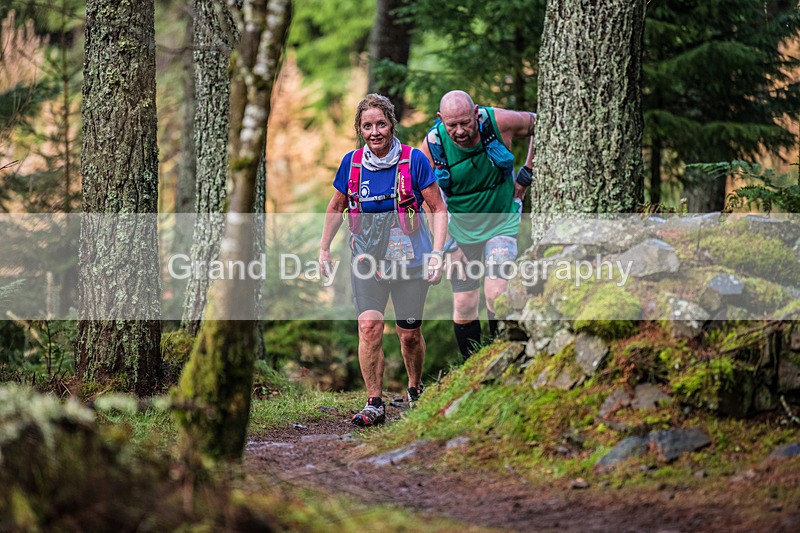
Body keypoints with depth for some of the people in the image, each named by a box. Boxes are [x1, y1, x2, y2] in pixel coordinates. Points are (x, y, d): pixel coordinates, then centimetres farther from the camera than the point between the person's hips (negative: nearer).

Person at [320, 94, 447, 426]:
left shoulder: (413, 160, -8)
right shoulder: (351, 162, 0)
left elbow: (438, 209, -3)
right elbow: (337, 207, 16)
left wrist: (437, 254, -12)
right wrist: (324, 249, 13)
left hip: (410, 259, -2)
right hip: (367, 259, 2)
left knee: (409, 334, 5)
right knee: (369, 327, -14)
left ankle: (416, 389, 33)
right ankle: (374, 404, -8)